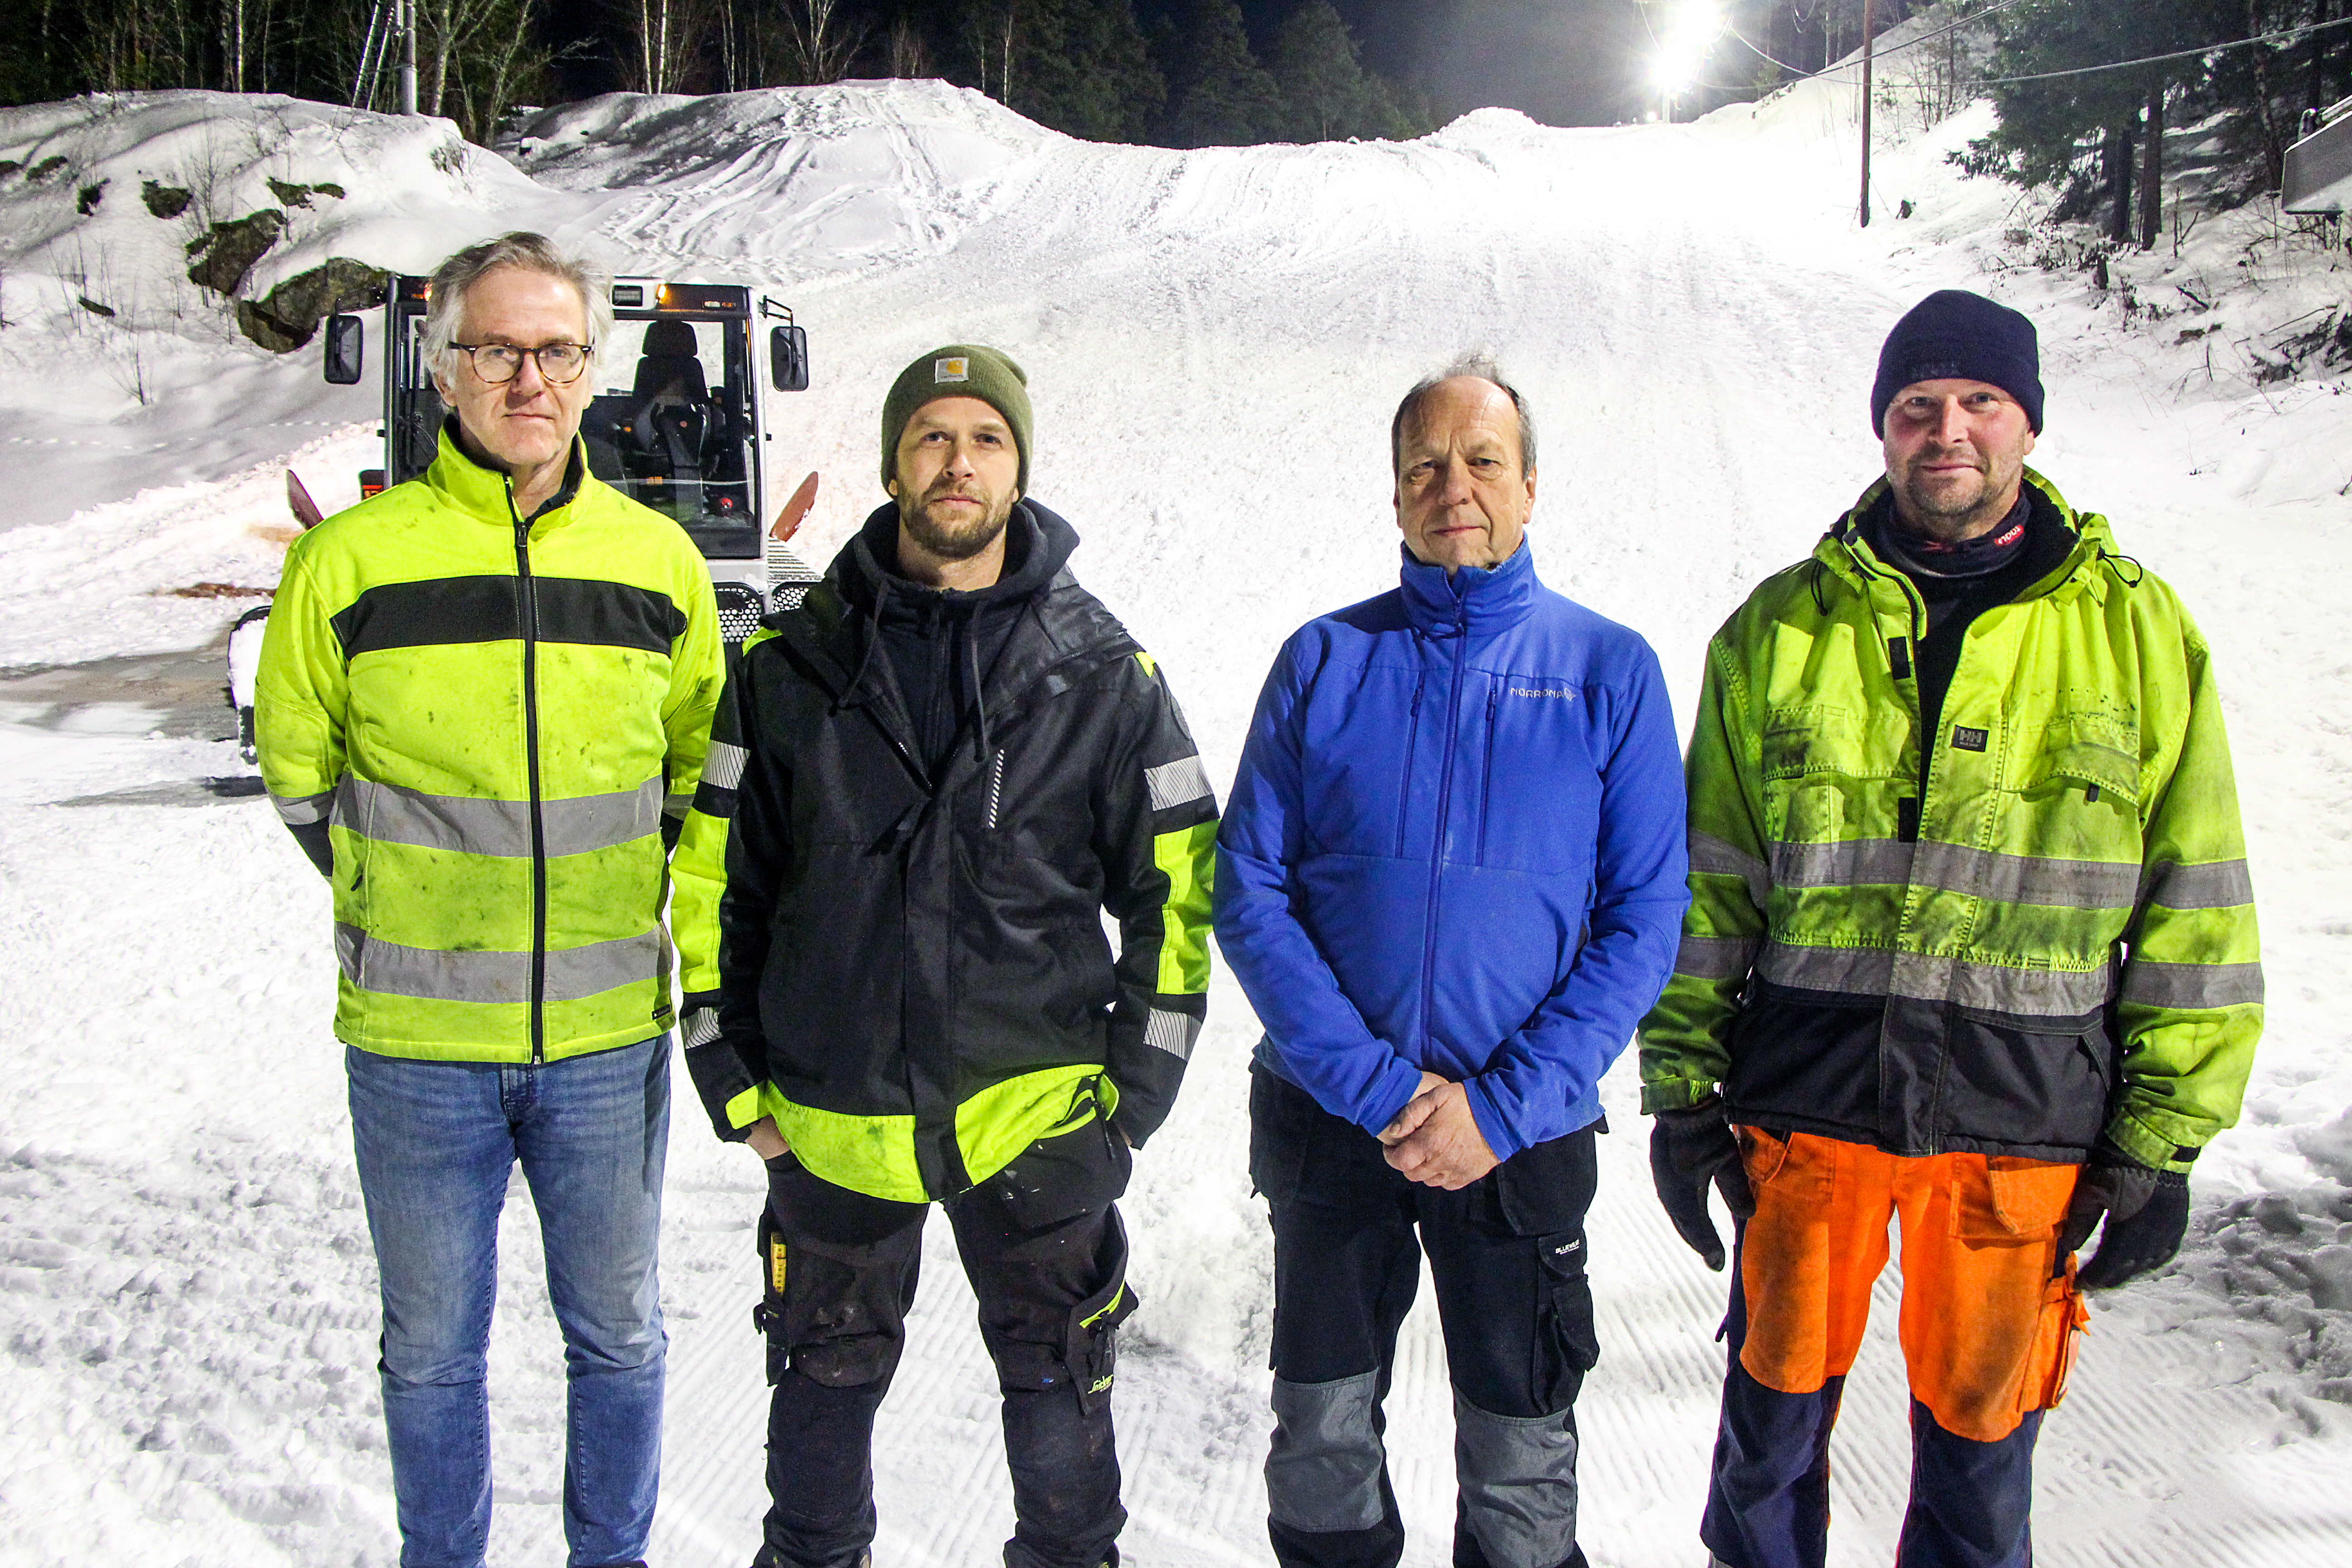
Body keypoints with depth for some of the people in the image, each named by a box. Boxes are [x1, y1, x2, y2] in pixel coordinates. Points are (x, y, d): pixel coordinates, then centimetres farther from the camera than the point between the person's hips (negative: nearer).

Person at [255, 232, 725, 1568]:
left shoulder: (658, 560, 0)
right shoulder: (351, 559, -6)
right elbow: (299, 766, 7)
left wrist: (609, 897, 8)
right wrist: (419, 912, 6)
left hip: (610, 1039, 2)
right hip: (417, 1040, -1)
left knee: (619, 1336, 16)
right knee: (434, 1351, 14)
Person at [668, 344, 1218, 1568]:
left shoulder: (1106, 675, -1)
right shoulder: (792, 664, 0)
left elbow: (1173, 882, 3)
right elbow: (715, 877, 5)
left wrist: (1142, 1077, -3)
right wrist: (733, 1077, 1)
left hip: (1034, 1112, -1)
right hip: (829, 1117, 1)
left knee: (1057, 1380, 11)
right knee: (827, 1374, 17)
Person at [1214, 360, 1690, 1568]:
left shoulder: (1609, 669, -2)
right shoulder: (1325, 660, 0)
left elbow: (1642, 920, -5)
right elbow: (1249, 890, -4)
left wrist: (1504, 1105, -14)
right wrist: (1369, 1080, -15)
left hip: (1523, 1134, -1)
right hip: (1328, 1116, 1)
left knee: (1521, 1465, 12)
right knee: (1320, 1435, 15)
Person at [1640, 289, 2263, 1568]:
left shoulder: (2139, 632, 2)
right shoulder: (1782, 632, 4)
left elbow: (2195, 912, 3)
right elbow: (1707, 885, 6)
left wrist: (2163, 1142, 0)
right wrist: (1682, 1089, 2)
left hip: (2024, 1126, 0)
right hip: (1805, 1105, 1)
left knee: (1980, 1437, 12)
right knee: (1775, 1412, 13)